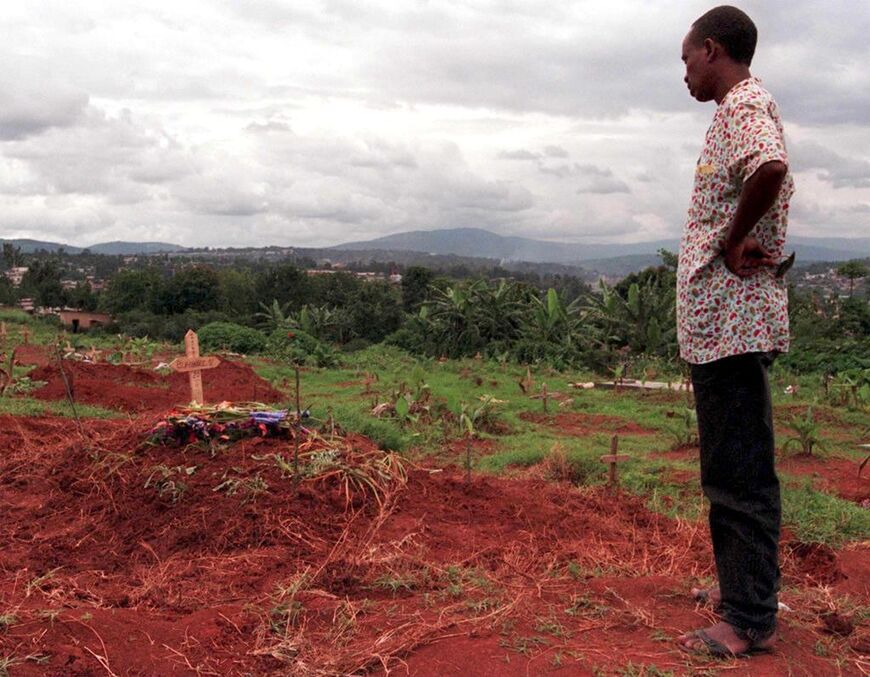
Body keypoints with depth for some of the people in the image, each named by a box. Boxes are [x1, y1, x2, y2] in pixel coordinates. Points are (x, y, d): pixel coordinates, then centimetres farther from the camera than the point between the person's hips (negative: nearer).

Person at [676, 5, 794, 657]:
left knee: (739, 472, -5)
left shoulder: (743, 107, -12)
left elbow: (770, 168, -35)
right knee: (736, 467, 18)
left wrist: (732, 241, -21)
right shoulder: (745, 108, 20)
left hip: (730, 318, -11)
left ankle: (751, 622, 5)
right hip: (727, 317, 11)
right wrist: (739, 240, 9)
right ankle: (747, 586, 32)